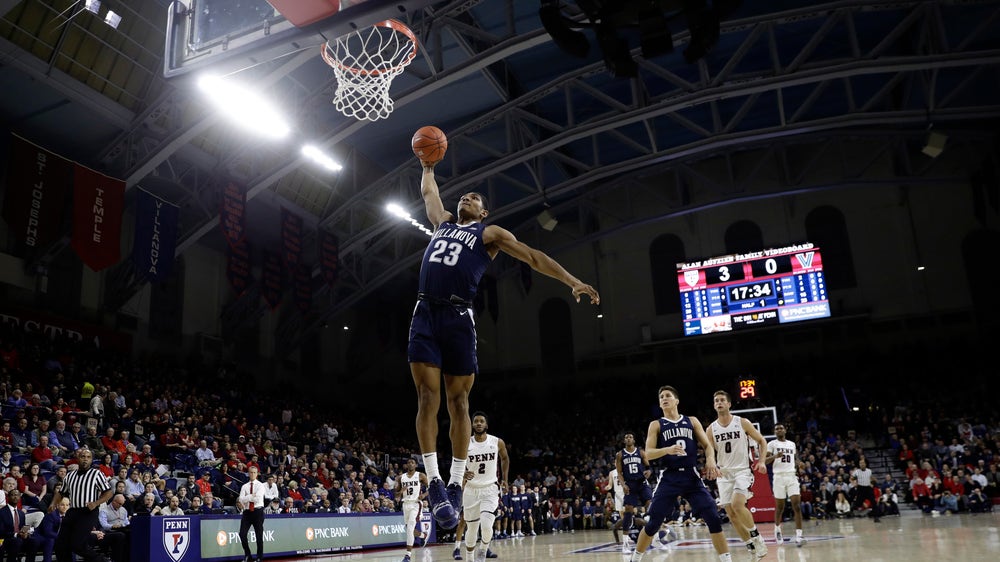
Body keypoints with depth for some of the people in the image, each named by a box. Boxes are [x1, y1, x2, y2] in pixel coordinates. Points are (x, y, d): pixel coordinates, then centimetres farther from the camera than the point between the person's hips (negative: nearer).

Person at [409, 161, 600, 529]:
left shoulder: (490, 233, 11)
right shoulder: (442, 222, 25)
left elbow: (532, 257, 2)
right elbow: (428, 191, 43)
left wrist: (573, 282, -7)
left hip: (457, 316, -3)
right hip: (425, 313, 3)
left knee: (458, 402, -2)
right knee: (427, 397, -8)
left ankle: (455, 484, 4)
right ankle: (434, 482, -9)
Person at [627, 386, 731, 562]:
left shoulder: (692, 421, 12)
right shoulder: (656, 425, 7)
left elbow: (707, 445, 9)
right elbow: (648, 454, -2)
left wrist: (710, 460, -14)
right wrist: (667, 450, -22)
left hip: (691, 476, 1)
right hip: (669, 478, -1)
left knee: (713, 518, -10)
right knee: (652, 523, -1)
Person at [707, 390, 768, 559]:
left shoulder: (743, 422, -5)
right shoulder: (711, 429, 2)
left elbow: (761, 441, 5)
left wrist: (761, 461, -8)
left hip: (743, 471, -4)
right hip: (724, 474, 4)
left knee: (737, 504, -26)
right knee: (731, 514, 1)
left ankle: (756, 537, -4)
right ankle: (751, 547, 17)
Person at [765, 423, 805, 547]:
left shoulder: (792, 444, 16)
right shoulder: (772, 444, 2)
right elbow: (764, 460, -6)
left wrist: (796, 471, 14)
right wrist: (775, 456, -23)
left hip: (792, 476, 3)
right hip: (779, 477, -3)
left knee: (797, 505, -11)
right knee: (780, 507, 5)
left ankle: (798, 535, -13)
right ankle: (777, 529, 30)